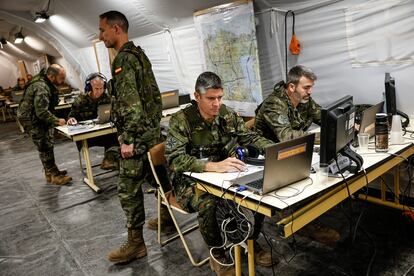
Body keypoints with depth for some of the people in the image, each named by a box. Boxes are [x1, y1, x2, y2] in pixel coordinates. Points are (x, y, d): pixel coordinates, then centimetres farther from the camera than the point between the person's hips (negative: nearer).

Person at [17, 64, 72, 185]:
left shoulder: (46, 82, 1)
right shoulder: (41, 88, -30)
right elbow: (42, 112, -30)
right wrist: (57, 121, -21)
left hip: (40, 117, 10)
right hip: (32, 119, -10)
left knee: (48, 145, 15)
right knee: (45, 147, -7)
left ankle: (50, 172, 26)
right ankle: (54, 175, -1)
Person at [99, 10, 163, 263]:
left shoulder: (123, 59, -15)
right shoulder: (139, 54, 15)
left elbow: (130, 102, -24)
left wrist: (128, 139, -22)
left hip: (138, 136, -10)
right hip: (152, 131, 10)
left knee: (129, 189, -2)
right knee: (157, 177, 20)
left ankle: (135, 244, 9)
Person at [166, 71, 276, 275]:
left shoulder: (228, 115, 0)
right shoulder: (181, 120, -17)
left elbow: (250, 138, 9)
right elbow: (175, 159, -28)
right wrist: (213, 166, -41)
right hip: (191, 179, -4)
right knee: (209, 204, -35)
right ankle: (217, 253, -4)